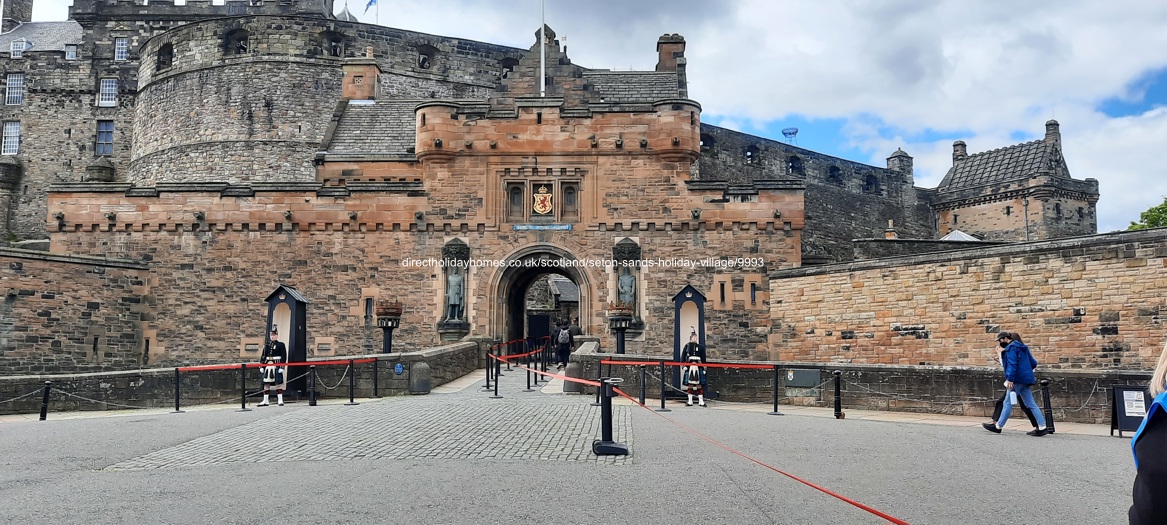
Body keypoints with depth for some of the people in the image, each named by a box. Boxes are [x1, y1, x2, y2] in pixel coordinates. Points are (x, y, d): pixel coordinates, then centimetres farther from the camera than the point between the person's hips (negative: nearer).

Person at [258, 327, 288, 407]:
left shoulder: (281, 345, 0)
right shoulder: (267, 346, 13)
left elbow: (284, 357, -6)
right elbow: (263, 356, 13)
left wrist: (282, 367, -13)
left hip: (277, 366, -5)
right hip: (268, 366, 5)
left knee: (278, 383, -3)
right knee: (266, 383, 6)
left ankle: (280, 400, 2)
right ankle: (265, 401, 13)